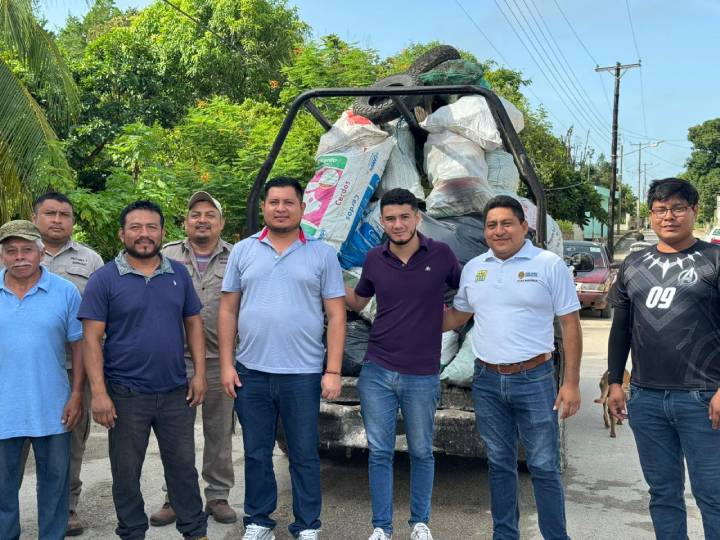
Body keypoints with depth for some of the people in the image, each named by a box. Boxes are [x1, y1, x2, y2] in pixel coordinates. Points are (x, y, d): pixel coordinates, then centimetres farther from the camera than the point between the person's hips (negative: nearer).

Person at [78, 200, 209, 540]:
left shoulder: (179, 274, 5)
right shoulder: (104, 279, -6)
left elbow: (193, 324, 10)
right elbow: (92, 339, -9)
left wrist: (199, 374, 2)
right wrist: (98, 392, -15)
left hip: (176, 391, 3)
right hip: (126, 395, -2)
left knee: (183, 466, 13)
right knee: (126, 472, 11)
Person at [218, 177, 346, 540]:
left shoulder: (322, 254, 1)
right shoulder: (243, 251, 6)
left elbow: (336, 316, -1)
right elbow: (228, 311, 7)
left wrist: (333, 371, -7)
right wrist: (226, 363, 0)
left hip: (303, 374, -2)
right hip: (251, 372, 2)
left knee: (304, 455, 8)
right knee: (256, 453, 13)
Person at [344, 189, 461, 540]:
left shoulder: (441, 254, -5)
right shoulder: (374, 259, 2)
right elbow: (356, 302, 16)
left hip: (422, 375, -1)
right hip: (377, 372, 2)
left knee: (421, 452, 13)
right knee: (379, 453, 7)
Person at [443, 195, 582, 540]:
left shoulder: (549, 265, -5)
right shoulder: (473, 268, 8)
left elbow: (570, 324, -5)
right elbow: (457, 315, 20)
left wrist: (571, 382, -9)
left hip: (534, 380, -4)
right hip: (487, 381, 4)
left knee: (544, 467, 2)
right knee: (500, 465, 14)